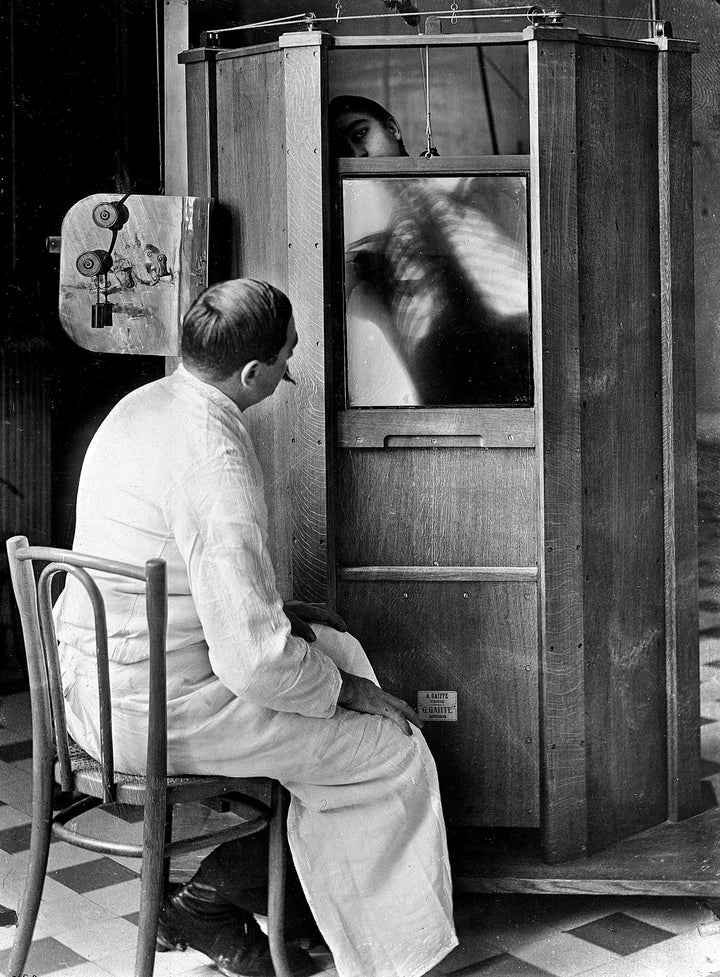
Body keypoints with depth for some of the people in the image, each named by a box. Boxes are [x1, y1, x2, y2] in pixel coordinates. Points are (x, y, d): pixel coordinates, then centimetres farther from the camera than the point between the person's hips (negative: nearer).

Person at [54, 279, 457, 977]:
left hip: (89, 682, 10)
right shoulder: (214, 458, -24)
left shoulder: (141, 405, 6)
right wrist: (351, 690, -9)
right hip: (160, 711, -9)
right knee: (396, 752, -2)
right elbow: (255, 662, -26)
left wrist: (276, 610, 14)